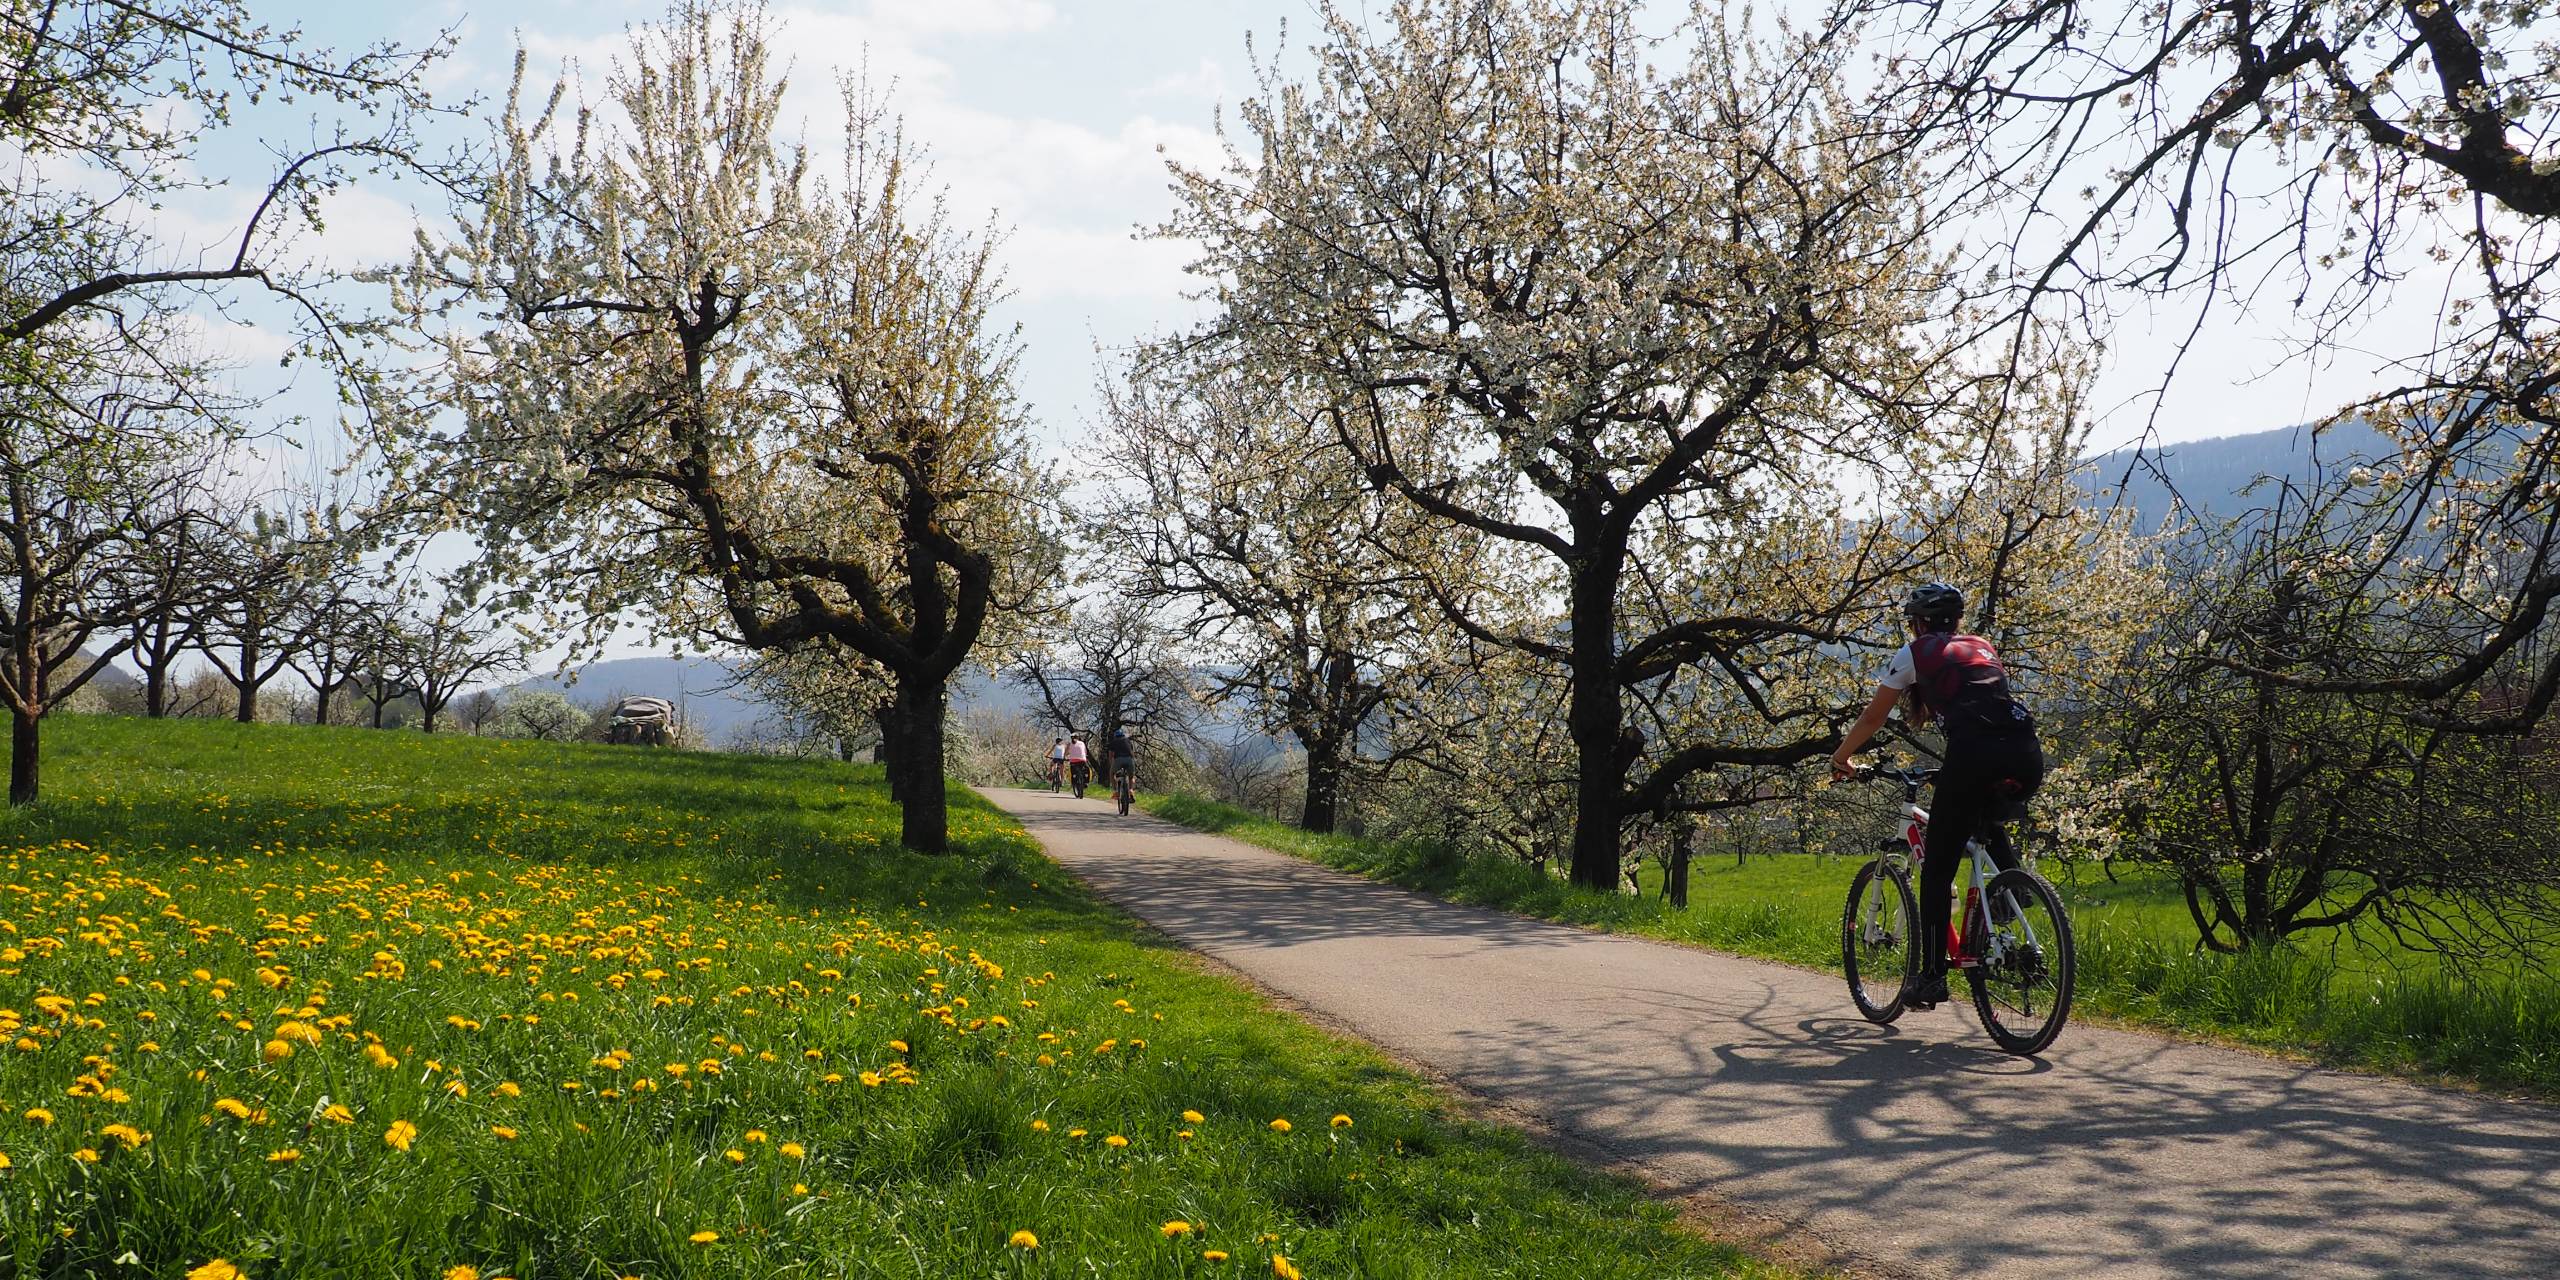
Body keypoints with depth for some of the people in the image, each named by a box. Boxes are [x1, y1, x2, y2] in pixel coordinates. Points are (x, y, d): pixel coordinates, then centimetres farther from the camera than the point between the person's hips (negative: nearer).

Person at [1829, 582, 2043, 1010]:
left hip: (1974, 755, -5)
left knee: (1937, 868, 6)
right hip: (2026, 755, 5)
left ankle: (1933, 975, 3)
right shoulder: (1984, 648, 32)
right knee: (1989, 823, 37)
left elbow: (1871, 719, 23)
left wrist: (1840, 759, 38)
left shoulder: (1914, 653, 17)